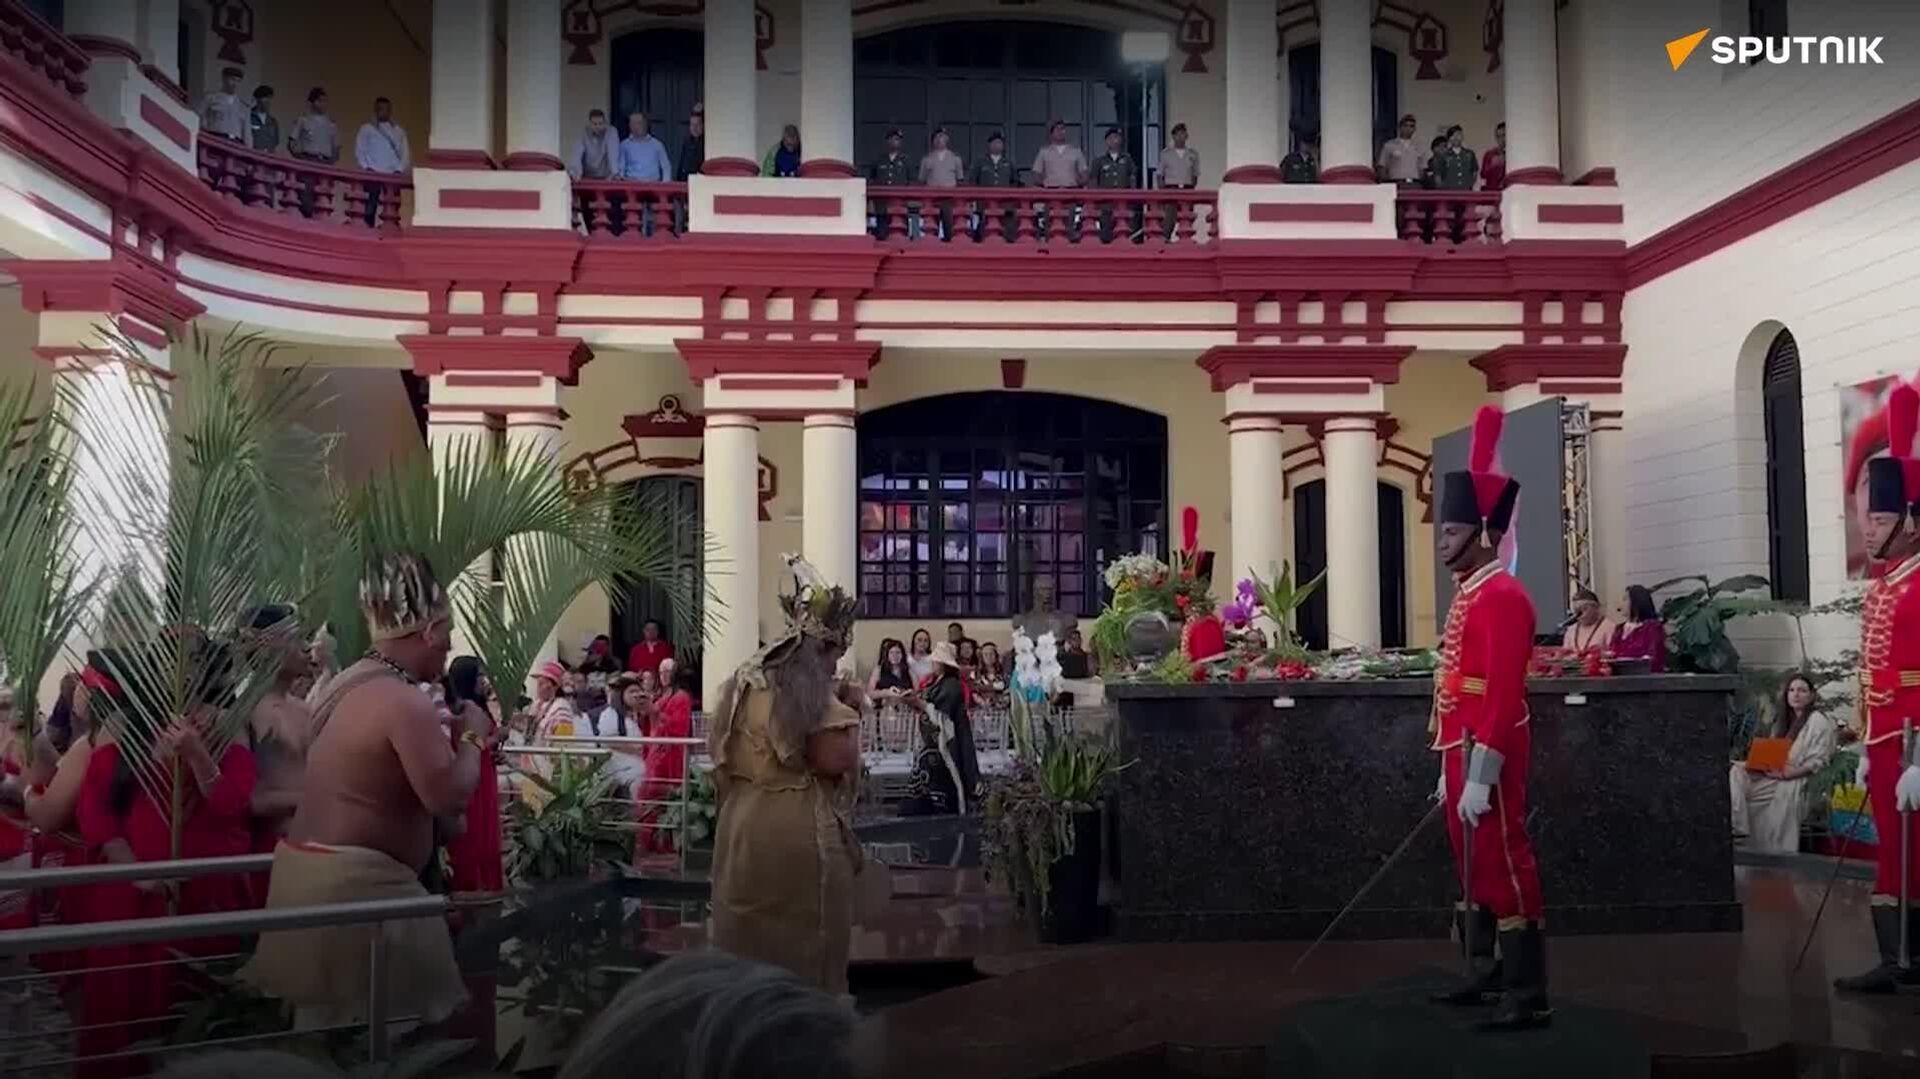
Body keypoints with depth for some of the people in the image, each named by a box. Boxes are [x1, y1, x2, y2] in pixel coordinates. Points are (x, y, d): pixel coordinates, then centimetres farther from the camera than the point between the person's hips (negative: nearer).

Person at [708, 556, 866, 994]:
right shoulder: (809, 689, -14)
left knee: (749, 940, 17)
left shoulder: (746, 680, 13)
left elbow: (721, 756, 19)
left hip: (741, 826, 8)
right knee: (804, 947, 3)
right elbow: (835, 761, -19)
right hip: (799, 834, -8)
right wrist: (850, 720, -3)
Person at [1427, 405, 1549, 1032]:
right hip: (1463, 751, 10)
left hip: (1487, 756, -10)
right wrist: (1451, 768, 21)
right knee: (1472, 868, 16)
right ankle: (1485, 977, 27)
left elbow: (1504, 695, -21)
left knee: (1504, 869, -5)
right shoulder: (1467, 596, 16)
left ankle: (1529, 999, 1)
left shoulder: (1502, 595, -15)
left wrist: (1480, 776, -24)